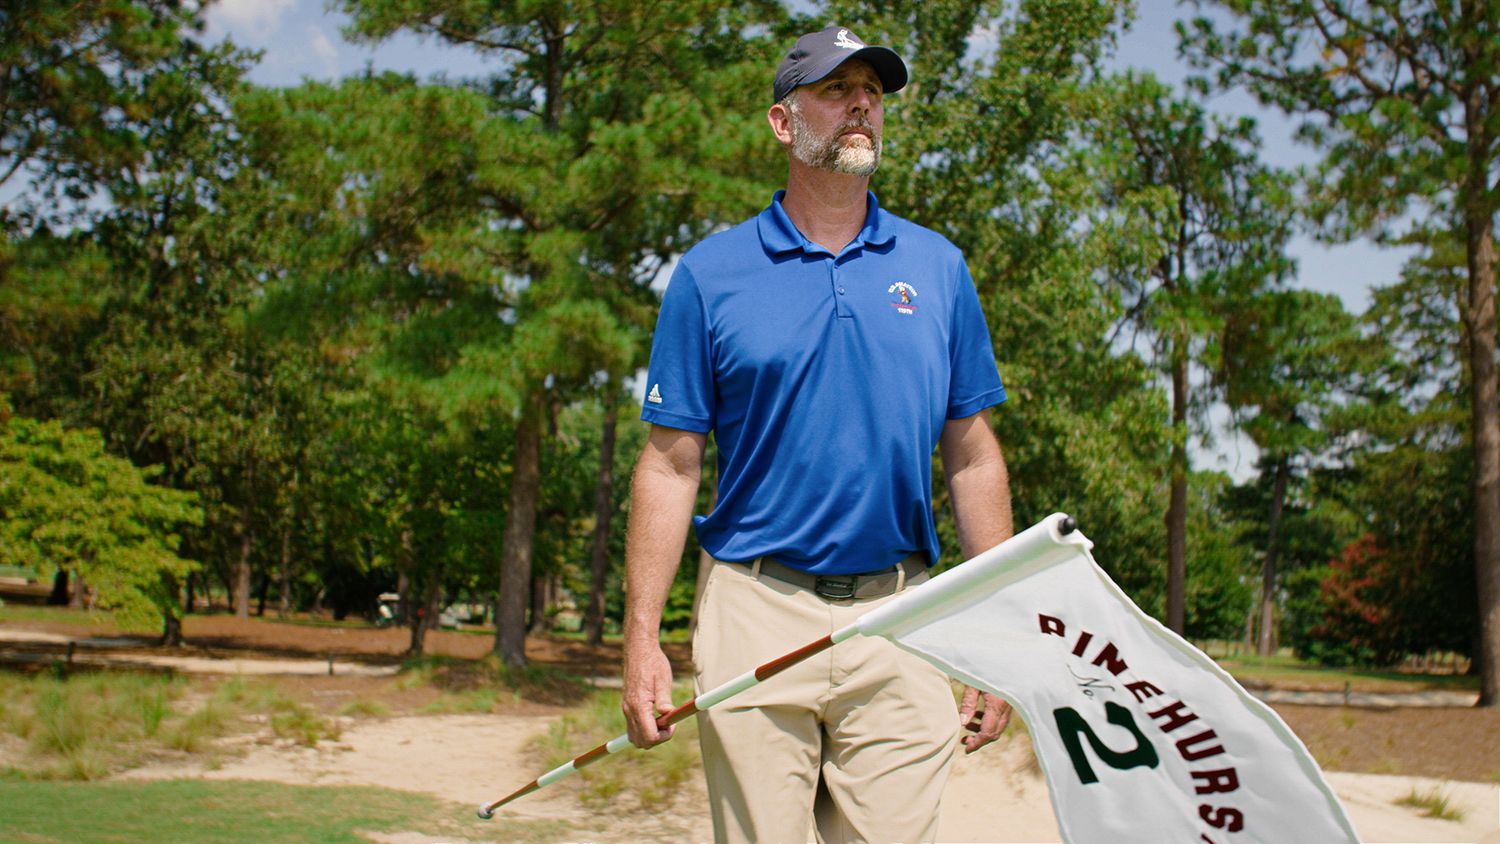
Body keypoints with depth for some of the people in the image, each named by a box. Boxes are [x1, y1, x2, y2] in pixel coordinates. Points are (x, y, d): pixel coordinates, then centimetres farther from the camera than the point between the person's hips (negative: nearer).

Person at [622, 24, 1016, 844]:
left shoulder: (938, 267, 10)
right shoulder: (709, 274, 4)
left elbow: (972, 457, 11)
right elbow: (670, 466, 2)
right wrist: (642, 640, -4)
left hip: (901, 618, 2)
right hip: (757, 613, -1)